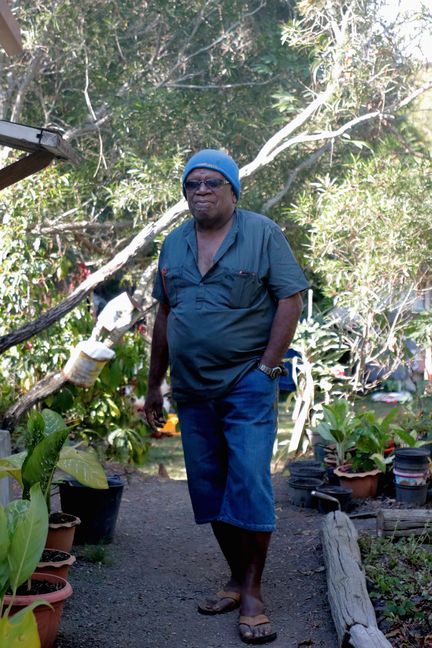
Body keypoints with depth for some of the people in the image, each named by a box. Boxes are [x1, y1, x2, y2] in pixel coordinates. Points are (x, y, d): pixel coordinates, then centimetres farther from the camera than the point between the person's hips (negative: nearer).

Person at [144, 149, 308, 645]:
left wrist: (267, 367, -13)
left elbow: (290, 300, -7)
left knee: (249, 486, -7)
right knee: (210, 490, 10)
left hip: (246, 385, -5)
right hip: (192, 390, 5)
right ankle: (235, 579, 24)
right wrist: (154, 386, 14)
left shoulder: (263, 234, -4)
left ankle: (253, 594, 3)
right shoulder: (174, 245, 11)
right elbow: (164, 317, 15)